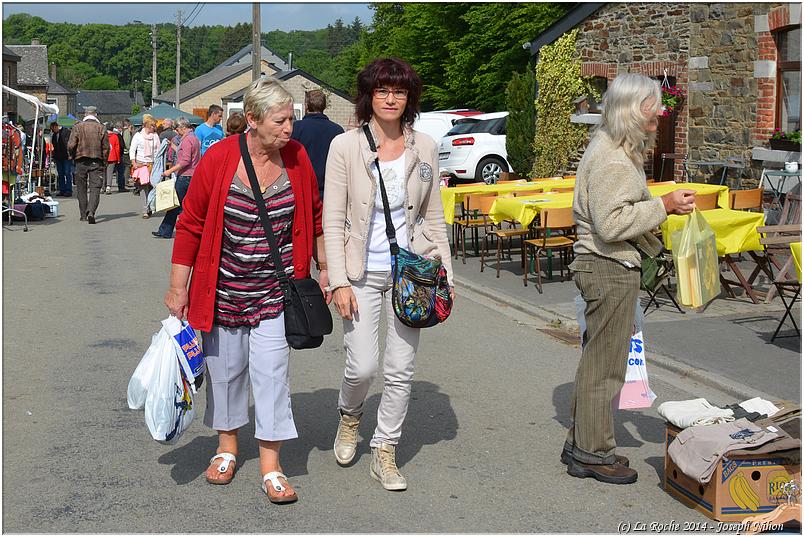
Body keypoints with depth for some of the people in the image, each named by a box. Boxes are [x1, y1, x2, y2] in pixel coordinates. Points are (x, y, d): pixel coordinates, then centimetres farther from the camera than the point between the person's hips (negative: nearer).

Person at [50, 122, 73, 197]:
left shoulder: (66, 132, -6)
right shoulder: (54, 135, 16)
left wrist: (69, 154, -17)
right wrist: (54, 155, 15)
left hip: (66, 157, -8)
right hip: (58, 157, 8)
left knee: (68, 173, -6)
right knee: (60, 174, 9)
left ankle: (68, 190, -3)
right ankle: (62, 190, 14)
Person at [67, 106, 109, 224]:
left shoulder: (78, 127, -2)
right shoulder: (101, 128, 0)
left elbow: (71, 145, -5)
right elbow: (106, 147, 1)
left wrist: (73, 156, 14)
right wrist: (104, 163, 12)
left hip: (81, 161, 1)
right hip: (96, 162, -1)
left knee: (82, 189, 11)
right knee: (95, 188, -2)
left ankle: (83, 215, 16)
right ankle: (91, 211, -20)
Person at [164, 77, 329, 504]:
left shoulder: (297, 156, -4)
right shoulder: (218, 159, -13)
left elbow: (314, 216, 10)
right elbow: (190, 224, -7)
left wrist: (324, 268, 13)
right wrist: (178, 288, -6)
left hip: (275, 291, 1)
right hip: (223, 288, -1)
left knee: (271, 372, -2)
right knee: (225, 367, 12)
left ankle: (270, 466, 6)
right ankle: (227, 445, 33)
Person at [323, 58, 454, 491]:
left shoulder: (424, 148, 4)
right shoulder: (345, 146, -5)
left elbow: (433, 217, 9)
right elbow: (333, 220, -6)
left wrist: (445, 275, 5)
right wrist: (339, 281, -12)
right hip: (362, 272, -2)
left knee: (401, 370, 4)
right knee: (363, 366, -6)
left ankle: (384, 454, 20)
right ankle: (349, 416, 29)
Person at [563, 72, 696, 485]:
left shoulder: (616, 149, 15)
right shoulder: (612, 160, -19)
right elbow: (611, 223, -25)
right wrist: (663, 206, -21)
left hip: (607, 265, 11)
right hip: (611, 269, -11)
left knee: (597, 358, 16)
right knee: (605, 362, -2)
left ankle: (580, 445, 26)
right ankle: (594, 452, 9)